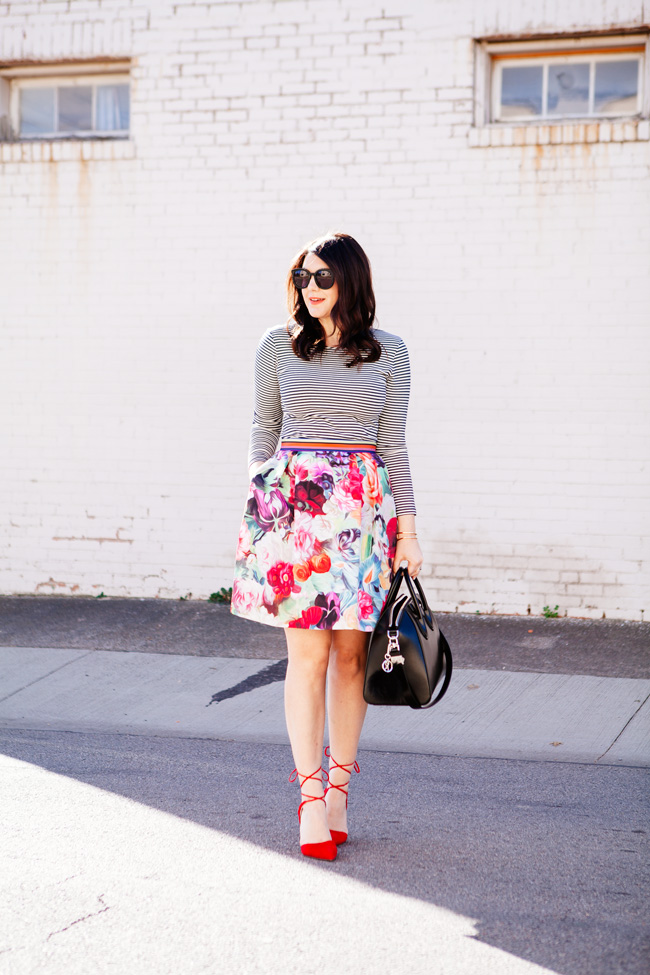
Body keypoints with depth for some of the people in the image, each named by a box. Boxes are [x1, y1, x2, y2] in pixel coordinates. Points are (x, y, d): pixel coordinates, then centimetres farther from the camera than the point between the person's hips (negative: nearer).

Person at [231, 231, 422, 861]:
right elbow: (264, 428, 12)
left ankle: (338, 787, 14)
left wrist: (407, 525, 5)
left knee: (350, 653, 3)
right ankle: (311, 798, 2)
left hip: (364, 506, 1)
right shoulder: (278, 346, 7)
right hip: (295, 503, -1)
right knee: (308, 653, -4)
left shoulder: (387, 352, 8)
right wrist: (260, 501, 5)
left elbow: (394, 444, 9)